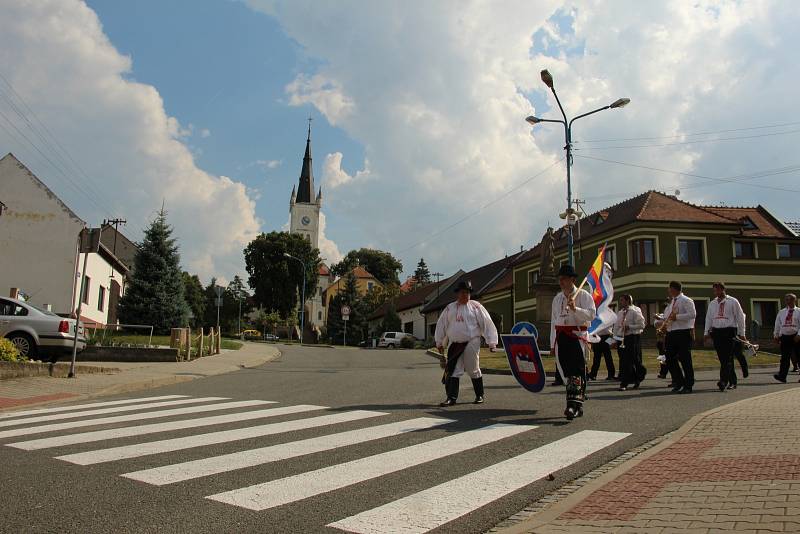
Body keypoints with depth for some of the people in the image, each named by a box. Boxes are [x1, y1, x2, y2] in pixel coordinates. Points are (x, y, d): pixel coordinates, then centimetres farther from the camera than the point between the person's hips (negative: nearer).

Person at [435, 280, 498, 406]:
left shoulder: (476, 306, -1)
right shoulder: (450, 308, 9)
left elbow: (487, 324, -3)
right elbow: (441, 325, 14)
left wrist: (492, 342, -7)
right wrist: (439, 343, 13)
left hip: (471, 343, -3)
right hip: (454, 345, 3)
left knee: (473, 370, 5)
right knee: (453, 371, -2)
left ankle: (479, 395, 22)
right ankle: (451, 398, 1)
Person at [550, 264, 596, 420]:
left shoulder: (583, 295, -1)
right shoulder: (557, 298, 16)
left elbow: (592, 314, -11)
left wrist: (575, 309, -26)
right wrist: (552, 344, 15)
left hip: (577, 336, -6)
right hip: (561, 337, 6)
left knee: (576, 372, -14)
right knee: (566, 372, 6)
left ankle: (573, 406, -21)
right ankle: (578, 406, 17)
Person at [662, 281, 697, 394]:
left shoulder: (686, 300, -7)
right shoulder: (671, 302, 19)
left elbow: (692, 314, -19)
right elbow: (667, 316, 28)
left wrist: (677, 317, -20)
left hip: (683, 333, -8)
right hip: (671, 333, 8)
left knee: (685, 359, -2)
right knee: (670, 359, 8)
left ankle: (688, 386, 6)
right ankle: (678, 382, 20)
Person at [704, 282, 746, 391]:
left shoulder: (733, 302, 3)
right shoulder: (712, 303, 16)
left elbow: (740, 317, 3)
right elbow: (708, 318, 19)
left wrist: (741, 333, 1)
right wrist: (706, 332, 11)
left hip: (729, 331, -5)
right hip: (716, 332, 5)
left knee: (727, 358, -13)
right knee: (722, 358, 5)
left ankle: (723, 381, -22)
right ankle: (732, 382, 14)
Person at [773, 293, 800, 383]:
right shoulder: (781, 312, 13)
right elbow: (777, 325, 14)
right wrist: (776, 335, 7)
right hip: (785, 337, 3)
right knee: (784, 357, -4)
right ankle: (782, 376, -10)